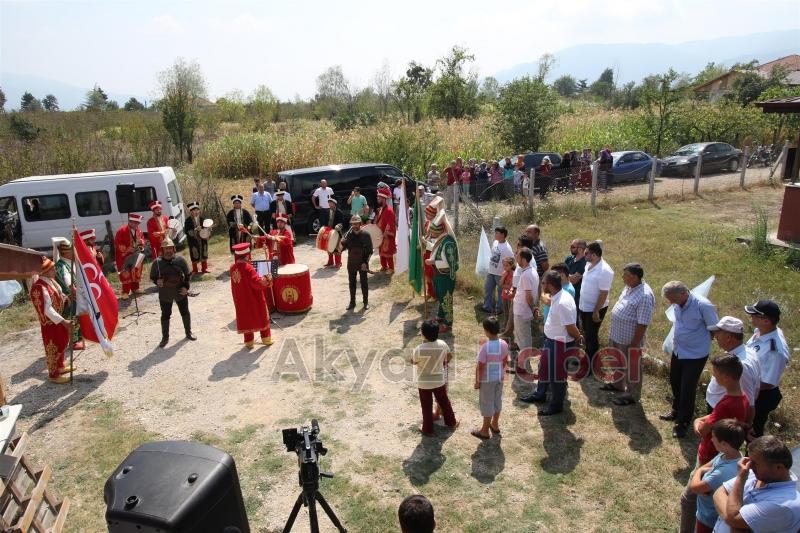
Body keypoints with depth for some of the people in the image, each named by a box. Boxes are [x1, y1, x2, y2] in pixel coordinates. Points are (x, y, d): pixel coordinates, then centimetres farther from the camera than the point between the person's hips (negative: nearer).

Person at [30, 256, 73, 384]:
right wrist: (63, 321, -31)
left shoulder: (50, 280, -1)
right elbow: (47, 310, -31)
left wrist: (64, 297, 3)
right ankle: (53, 375, 21)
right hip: (50, 323, -9)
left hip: (58, 320, 9)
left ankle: (60, 366, 42)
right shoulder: (39, 288, -30)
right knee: (53, 348, 5)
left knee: (62, 343, 23)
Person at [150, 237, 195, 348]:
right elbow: (152, 277, 1)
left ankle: (188, 332, 34)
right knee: (165, 315, 9)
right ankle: (165, 337, 22)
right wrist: (157, 281, -20)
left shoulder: (180, 259, -7)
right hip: (165, 294, -1)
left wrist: (186, 287, -8)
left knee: (185, 313, 15)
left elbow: (187, 274, 1)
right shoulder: (157, 262, -9)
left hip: (180, 292, 1)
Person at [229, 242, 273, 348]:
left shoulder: (232, 268, -2)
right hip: (254, 299, -5)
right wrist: (266, 279, -12)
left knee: (246, 318, 16)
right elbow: (257, 282, -26)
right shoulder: (248, 268, -24)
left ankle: (248, 341, 20)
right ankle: (266, 338, 22)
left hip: (241, 300, 5)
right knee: (261, 317, 12)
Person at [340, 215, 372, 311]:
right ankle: (352, 302, 21)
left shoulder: (366, 235, -7)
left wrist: (365, 262, -14)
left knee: (364, 283, 7)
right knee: (352, 283, 10)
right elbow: (342, 247, -3)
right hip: (351, 263, 3)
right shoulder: (349, 235, 1)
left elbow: (370, 250, -8)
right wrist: (341, 243, -24)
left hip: (362, 264, -3)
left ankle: (366, 302, 19)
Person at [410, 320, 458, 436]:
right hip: (439, 380, 4)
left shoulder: (420, 349, -30)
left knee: (427, 407, 15)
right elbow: (450, 356, 4)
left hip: (424, 383, -4)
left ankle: (428, 430, 30)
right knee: (444, 402, 25)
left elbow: (413, 362, -10)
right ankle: (451, 422, 43)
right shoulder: (442, 344, -16)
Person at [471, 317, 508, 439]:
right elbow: (505, 361, 5)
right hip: (499, 378, 6)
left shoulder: (485, 347, -27)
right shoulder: (504, 344, -9)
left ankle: (485, 431, 21)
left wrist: (477, 381, -9)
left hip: (487, 380, -6)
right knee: (497, 400, 22)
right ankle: (495, 425, 40)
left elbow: (480, 367, -21)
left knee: (487, 404, 8)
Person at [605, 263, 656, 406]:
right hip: (616, 335, 9)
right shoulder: (629, 287, 1)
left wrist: (634, 344, -21)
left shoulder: (645, 296, -28)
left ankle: (632, 395, 27)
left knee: (632, 368, 10)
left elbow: (642, 324, -25)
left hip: (630, 340, -9)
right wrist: (612, 330, 18)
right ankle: (618, 384, 47)